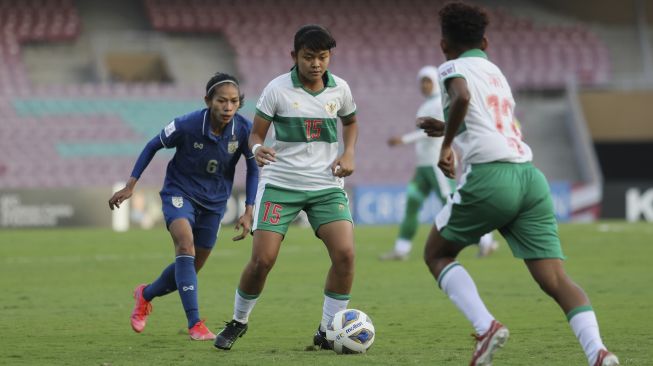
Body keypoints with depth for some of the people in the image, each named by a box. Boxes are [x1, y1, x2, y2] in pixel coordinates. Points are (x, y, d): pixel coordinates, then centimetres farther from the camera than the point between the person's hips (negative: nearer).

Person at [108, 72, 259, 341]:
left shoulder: (244, 130, -19)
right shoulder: (187, 125, -24)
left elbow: (253, 168, -3)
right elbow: (153, 146, -6)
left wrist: (248, 212, -9)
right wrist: (131, 185, -6)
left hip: (214, 202, 4)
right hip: (180, 192, -4)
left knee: (189, 269, 12)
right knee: (186, 246, -30)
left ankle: (146, 294, 43)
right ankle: (195, 323, -31)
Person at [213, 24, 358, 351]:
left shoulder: (339, 89, 2)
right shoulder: (278, 89, -8)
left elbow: (350, 122, 22)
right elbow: (256, 134, -3)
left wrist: (348, 152, 4)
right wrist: (257, 150, -27)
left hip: (326, 185, 2)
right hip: (280, 184, -2)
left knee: (345, 253, -16)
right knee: (262, 259, -9)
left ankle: (327, 331, -2)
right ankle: (238, 323, 17)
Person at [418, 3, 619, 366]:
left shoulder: (454, 67, 7)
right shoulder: (496, 73, 28)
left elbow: (462, 96, -18)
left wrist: (446, 144, -7)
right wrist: (447, 129, 56)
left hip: (489, 176, -6)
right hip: (530, 176, 6)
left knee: (436, 254, 16)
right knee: (555, 279, -4)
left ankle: (486, 326, -7)